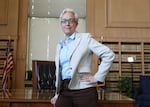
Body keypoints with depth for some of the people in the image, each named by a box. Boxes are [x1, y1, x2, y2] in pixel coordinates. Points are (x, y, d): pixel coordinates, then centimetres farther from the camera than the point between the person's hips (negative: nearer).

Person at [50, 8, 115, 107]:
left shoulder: (85, 38, 0)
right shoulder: (60, 45, 17)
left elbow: (109, 55, -6)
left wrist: (97, 77, -7)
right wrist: (57, 94, 19)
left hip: (83, 90, -5)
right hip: (64, 91, 5)